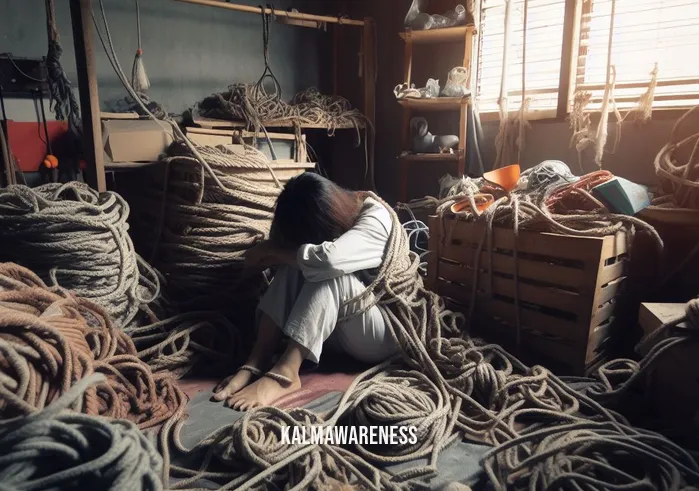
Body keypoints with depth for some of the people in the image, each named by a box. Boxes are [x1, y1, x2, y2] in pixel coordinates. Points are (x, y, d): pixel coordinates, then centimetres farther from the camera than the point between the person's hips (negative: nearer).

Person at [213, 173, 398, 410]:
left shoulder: (376, 219, -23)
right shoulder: (335, 211, -3)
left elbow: (329, 258, -40)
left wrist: (270, 250, -26)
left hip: (382, 334, -6)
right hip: (338, 328, 6)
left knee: (328, 272, -34)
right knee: (294, 264, -21)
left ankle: (284, 373, -35)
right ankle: (255, 364, -26)